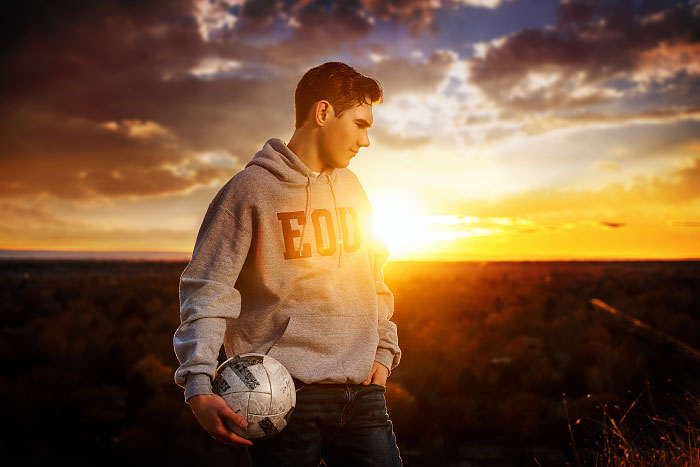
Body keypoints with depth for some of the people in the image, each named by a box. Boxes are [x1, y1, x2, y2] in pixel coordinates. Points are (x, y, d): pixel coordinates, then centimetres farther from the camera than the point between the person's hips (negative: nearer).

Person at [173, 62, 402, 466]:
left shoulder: (351, 187, 14)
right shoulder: (251, 188, -5)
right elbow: (206, 290, -9)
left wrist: (383, 350, 10)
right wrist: (198, 386, -18)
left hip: (362, 393, 5)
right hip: (284, 395, -5)